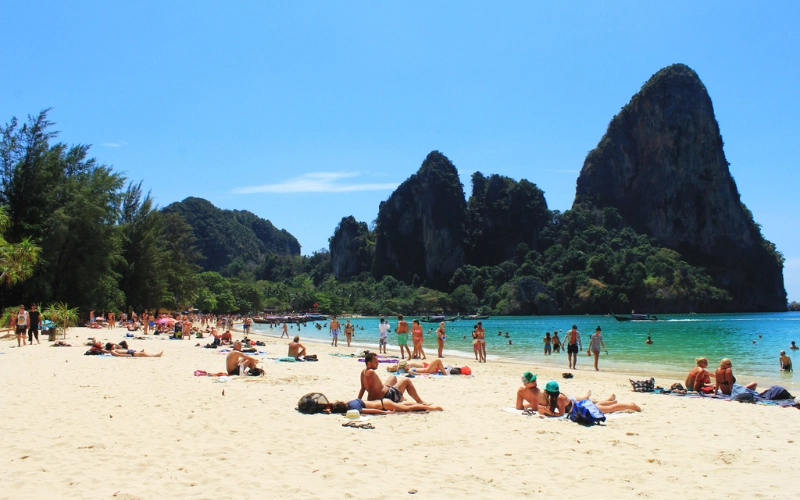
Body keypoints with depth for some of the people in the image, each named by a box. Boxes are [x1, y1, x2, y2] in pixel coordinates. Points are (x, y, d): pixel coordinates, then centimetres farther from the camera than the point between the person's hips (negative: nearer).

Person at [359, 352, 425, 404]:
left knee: (393, 377, 32)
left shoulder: (364, 372, 5)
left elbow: (363, 389, 7)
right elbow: (371, 390, -28)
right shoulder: (371, 372, -24)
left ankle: (401, 398, 45)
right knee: (406, 381, 6)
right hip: (388, 397, -10)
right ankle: (420, 402, 16)